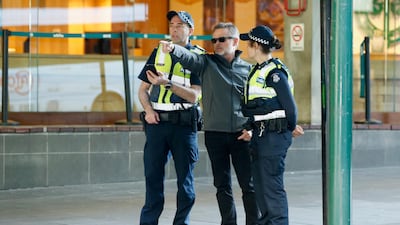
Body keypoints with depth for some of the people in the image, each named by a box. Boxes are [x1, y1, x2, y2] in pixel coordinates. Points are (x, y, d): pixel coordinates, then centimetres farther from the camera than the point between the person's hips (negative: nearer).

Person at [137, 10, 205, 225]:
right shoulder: (158, 52, 12)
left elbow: (194, 95, -8)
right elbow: (143, 89, 15)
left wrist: (166, 83, -18)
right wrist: (148, 110, -3)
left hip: (183, 124, -2)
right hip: (157, 121, 2)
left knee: (185, 178, 2)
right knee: (153, 175, 2)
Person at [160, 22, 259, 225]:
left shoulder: (248, 69, 7)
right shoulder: (207, 63, 4)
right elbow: (188, 58, -17)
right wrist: (172, 49, -38)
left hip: (241, 135, 0)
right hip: (214, 134, 0)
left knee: (249, 185, 1)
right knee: (222, 185, 7)